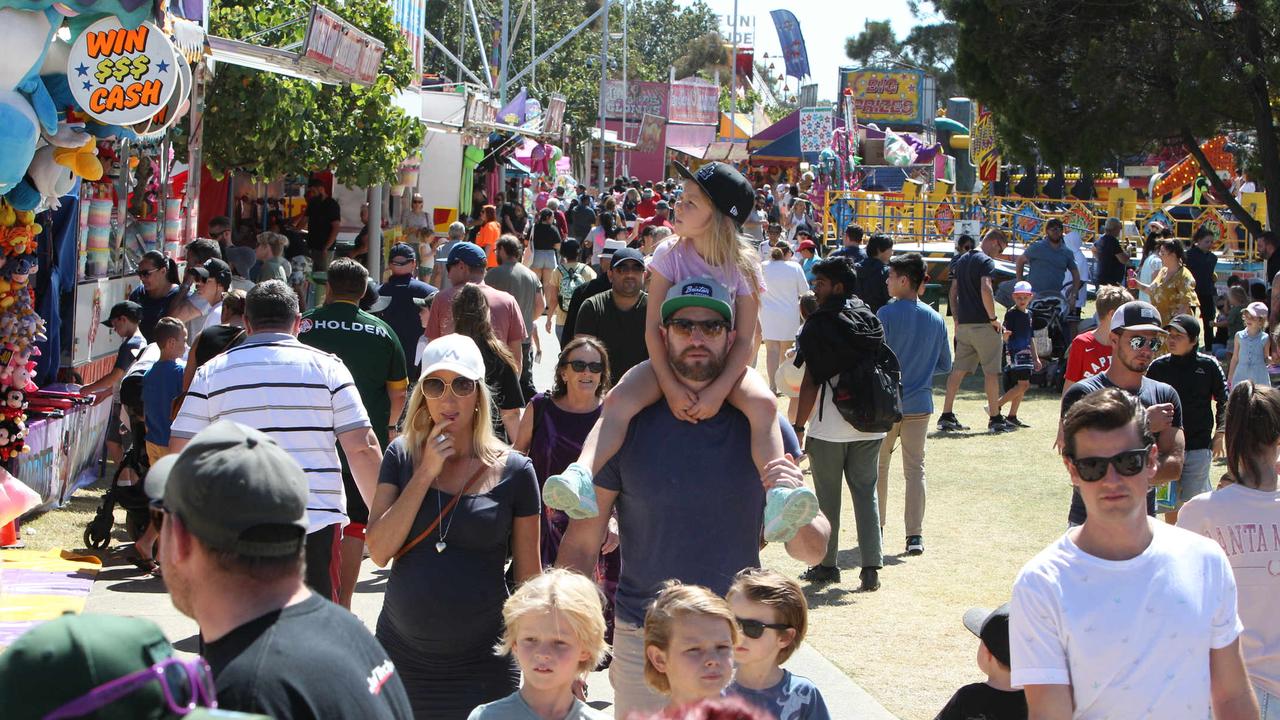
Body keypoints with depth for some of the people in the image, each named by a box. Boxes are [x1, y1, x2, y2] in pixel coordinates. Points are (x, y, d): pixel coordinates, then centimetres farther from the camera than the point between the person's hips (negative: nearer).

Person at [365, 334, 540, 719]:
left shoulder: (513, 471, -2)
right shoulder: (402, 456, 3)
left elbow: (528, 576, 3)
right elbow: (378, 551, -7)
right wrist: (426, 473, -11)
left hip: (482, 662, -2)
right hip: (401, 654, 2)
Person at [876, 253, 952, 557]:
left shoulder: (886, 314, -12)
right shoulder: (936, 319, 3)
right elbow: (945, 365, 11)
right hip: (920, 404, 3)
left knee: (878, 466, 11)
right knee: (915, 469, 6)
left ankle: (876, 528, 18)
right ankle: (915, 534, 0)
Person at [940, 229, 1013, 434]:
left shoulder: (962, 260, 16)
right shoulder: (986, 261, -10)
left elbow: (953, 292, 18)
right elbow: (985, 290, -24)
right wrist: (993, 319, -15)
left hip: (964, 324, 8)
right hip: (983, 324, -8)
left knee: (958, 370, 8)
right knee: (991, 371, 0)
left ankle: (946, 416, 6)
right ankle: (995, 419, 3)